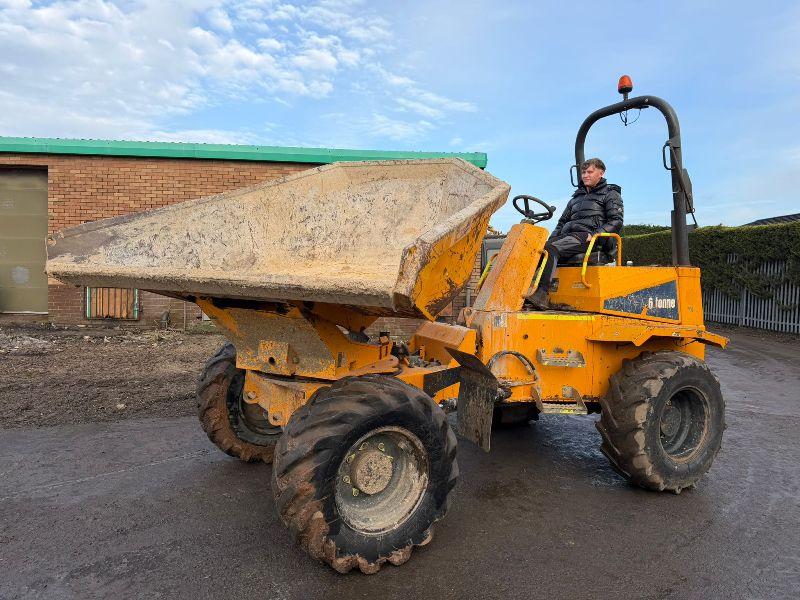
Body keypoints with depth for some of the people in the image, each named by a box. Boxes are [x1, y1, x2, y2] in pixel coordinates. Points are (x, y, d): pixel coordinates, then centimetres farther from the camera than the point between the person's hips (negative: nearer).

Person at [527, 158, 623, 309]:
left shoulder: (610, 194, 14)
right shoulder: (576, 198, 33)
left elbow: (616, 222, 1)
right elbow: (562, 222, 33)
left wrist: (594, 235, -15)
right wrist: (552, 238, 13)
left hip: (586, 236, -6)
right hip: (566, 235, 6)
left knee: (550, 249, -34)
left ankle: (542, 295, -45)